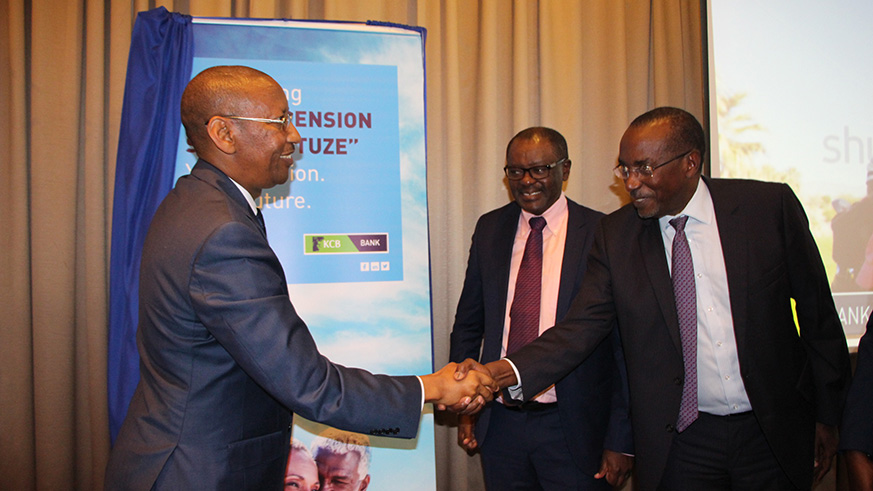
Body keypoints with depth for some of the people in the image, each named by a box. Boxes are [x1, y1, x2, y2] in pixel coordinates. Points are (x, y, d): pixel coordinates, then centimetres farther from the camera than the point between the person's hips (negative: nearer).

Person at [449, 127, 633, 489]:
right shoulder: (489, 229, 4)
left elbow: (626, 346, -7)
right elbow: (468, 322, 11)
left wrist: (621, 439, -8)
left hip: (573, 429, -3)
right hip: (499, 423, 4)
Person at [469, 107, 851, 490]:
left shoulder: (770, 205, -7)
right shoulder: (615, 234, -5)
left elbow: (818, 314, 1)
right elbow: (581, 327, -10)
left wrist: (827, 415, 5)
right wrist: (503, 372, -26)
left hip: (775, 435, 0)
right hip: (679, 443, 1)